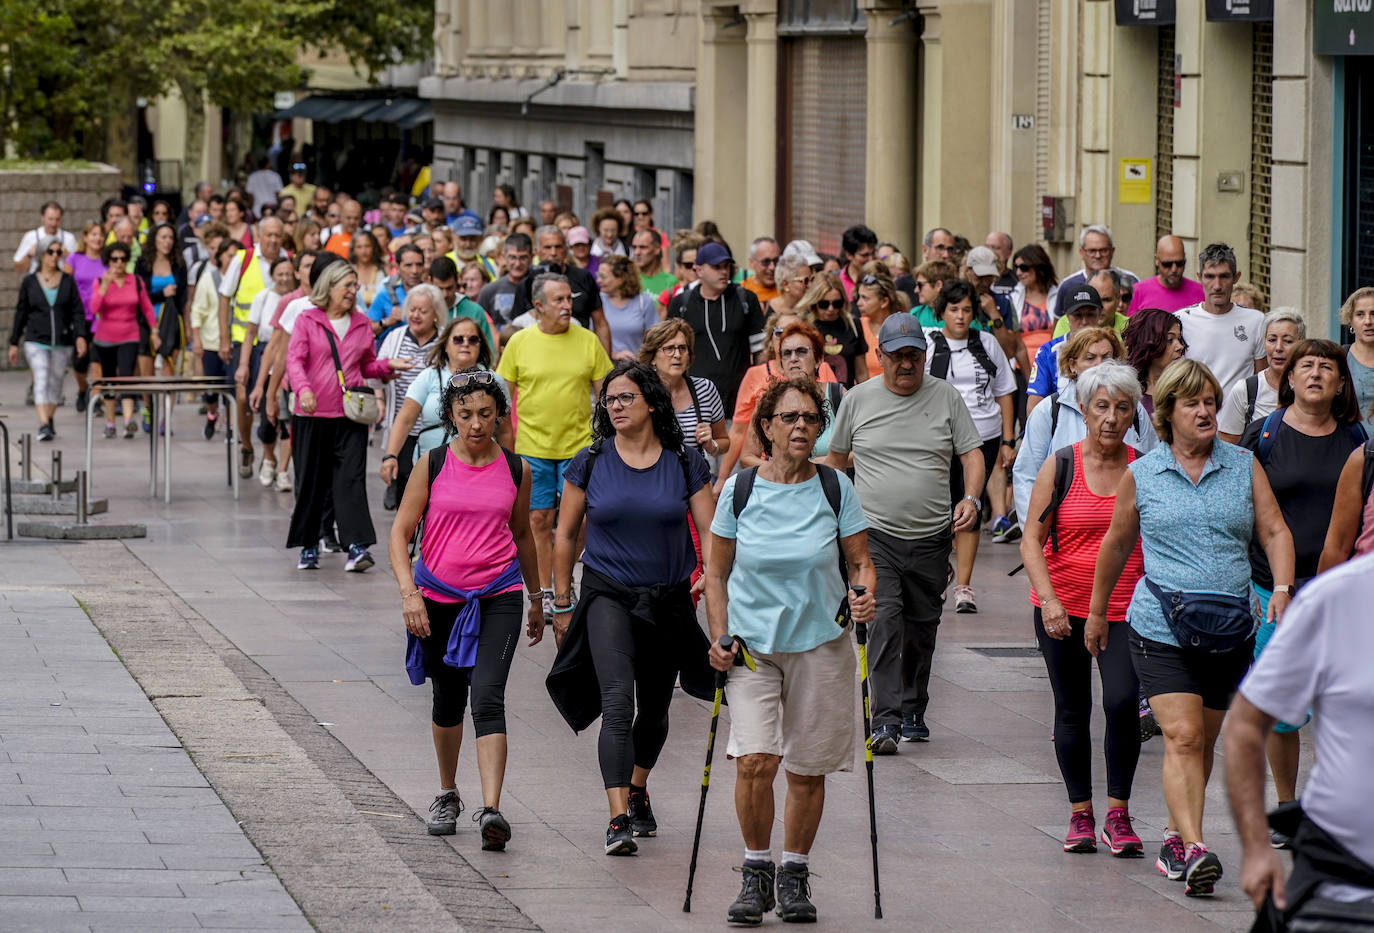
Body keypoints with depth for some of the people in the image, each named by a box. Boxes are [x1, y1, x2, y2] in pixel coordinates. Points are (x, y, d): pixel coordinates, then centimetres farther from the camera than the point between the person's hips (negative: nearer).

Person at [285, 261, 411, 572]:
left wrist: (388, 366, 2)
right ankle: (309, 547, 18)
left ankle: (357, 546, -18)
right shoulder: (307, 321, 2)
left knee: (351, 479, -10)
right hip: (312, 415, -1)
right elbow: (294, 360, -7)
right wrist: (303, 389, -24)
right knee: (310, 481, 5)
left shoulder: (361, 324, 12)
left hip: (350, 416, 1)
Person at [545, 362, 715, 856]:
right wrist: (562, 605, 6)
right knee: (618, 704, -19)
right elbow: (566, 534, 6)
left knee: (655, 710, 16)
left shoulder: (685, 463, -1)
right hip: (608, 596, -2)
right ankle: (618, 820, -25)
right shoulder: (590, 463, -1)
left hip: (669, 601, 2)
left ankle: (638, 789, 44)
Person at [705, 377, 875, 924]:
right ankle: (756, 871, 1)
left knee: (807, 769, 6)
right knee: (755, 759, -16)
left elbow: (860, 562, 6)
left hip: (821, 640, 1)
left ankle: (794, 875, 22)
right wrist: (719, 638, -3)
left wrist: (863, 597, -15)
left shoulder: (834, 487, -1)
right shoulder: (740, 489, -1)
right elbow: (716, 574, 7)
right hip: (752, 642, -1)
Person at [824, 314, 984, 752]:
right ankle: (886, 720, -21)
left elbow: (972, 453, 3)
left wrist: (971, 498, -14)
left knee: (922, 626, 10)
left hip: (931, 536, 2)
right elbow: (836, 458, 14)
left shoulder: (946, 397, 3)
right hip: (875, 534, -2)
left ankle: (914, 712, 27)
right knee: (885, 619, -17)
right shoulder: (859, 399, 3)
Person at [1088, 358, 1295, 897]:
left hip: (1230, 629, 3)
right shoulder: (1141, 475, 4)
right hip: (1162, 628, -3)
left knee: (1203, 742, 11)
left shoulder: (1244, 467, 8)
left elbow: (1274, 532, 5)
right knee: (1182, 736, -15)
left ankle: (1175, 840, 26)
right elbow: (1117, 545, 16)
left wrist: (1282, 589, -12)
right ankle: (1194, 850, -24)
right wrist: (1097, 611, 22)